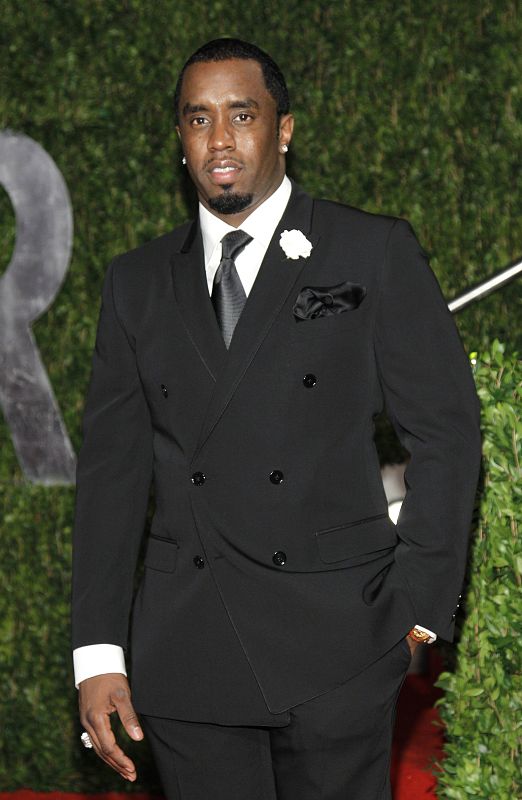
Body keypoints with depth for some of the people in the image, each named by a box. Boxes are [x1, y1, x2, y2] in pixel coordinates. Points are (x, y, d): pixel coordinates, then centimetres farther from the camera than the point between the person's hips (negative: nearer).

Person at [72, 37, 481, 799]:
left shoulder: (376, 253, 2)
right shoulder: (137, 282, 11)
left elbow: (446, 429, 1)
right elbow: (113, 468, 8)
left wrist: (417, 607, -5)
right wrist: (98, 655, 1)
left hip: (334, 640, -2)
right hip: (186, 649, 3)